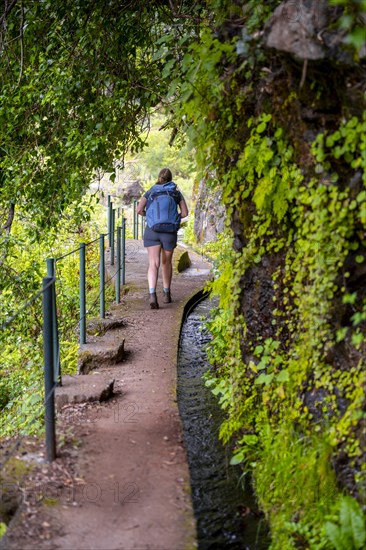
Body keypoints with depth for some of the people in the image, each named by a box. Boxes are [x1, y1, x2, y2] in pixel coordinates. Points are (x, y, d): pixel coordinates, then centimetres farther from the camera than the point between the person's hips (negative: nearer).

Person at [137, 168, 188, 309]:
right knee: (166, 262, 19)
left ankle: (152, 295, -27)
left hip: (152, 230, 0)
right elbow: (185, 213, 0)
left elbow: (139, 210, -1)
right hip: (169, 232, 0)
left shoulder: (150, 191, 7)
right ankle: (166, 294, 31)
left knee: (153, 264, -7)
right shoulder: (176, 193, 6)